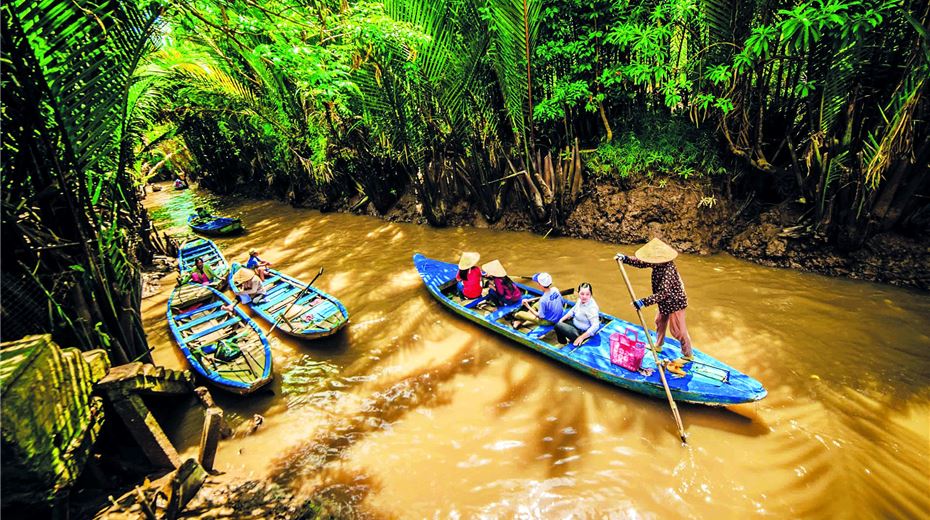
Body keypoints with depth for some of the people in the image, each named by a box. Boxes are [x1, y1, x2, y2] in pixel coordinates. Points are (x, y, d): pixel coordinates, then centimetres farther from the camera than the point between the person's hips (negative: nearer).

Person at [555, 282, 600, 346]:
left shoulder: (592, 308, -30)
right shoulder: (581, 300, -6)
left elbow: (595, 326, -32)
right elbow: (573, 310, 11)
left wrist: (581, 337, -31)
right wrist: (562, 319, 2)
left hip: (583, 332, -9)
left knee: (558, 326, -14)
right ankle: (562, 343, 31)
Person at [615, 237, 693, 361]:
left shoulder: (668, 271, -37)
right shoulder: (658, 263, -11)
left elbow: (663, 293, -40)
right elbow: (642, 263, 2)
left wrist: (643, 302, -42)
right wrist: (625, 259, -10)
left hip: (675, 302, -9)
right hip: (666, 302, 9)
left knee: (677, 330, 5)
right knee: (660, 322, 25)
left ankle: (688, 355, 25)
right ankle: (658, 346, 46)